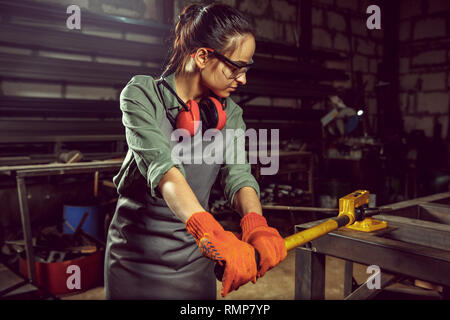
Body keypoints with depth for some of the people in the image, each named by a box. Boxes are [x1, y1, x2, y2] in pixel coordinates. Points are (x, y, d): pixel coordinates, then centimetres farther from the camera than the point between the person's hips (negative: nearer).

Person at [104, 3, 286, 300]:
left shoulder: (229, 113, 1)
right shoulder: (142, 95, -15)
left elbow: (238, 173, -13)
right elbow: (162, 167, -30)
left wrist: (256, 225, -34)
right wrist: (213, 234, -45)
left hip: (195, 255, 4)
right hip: (139, 253, -3)